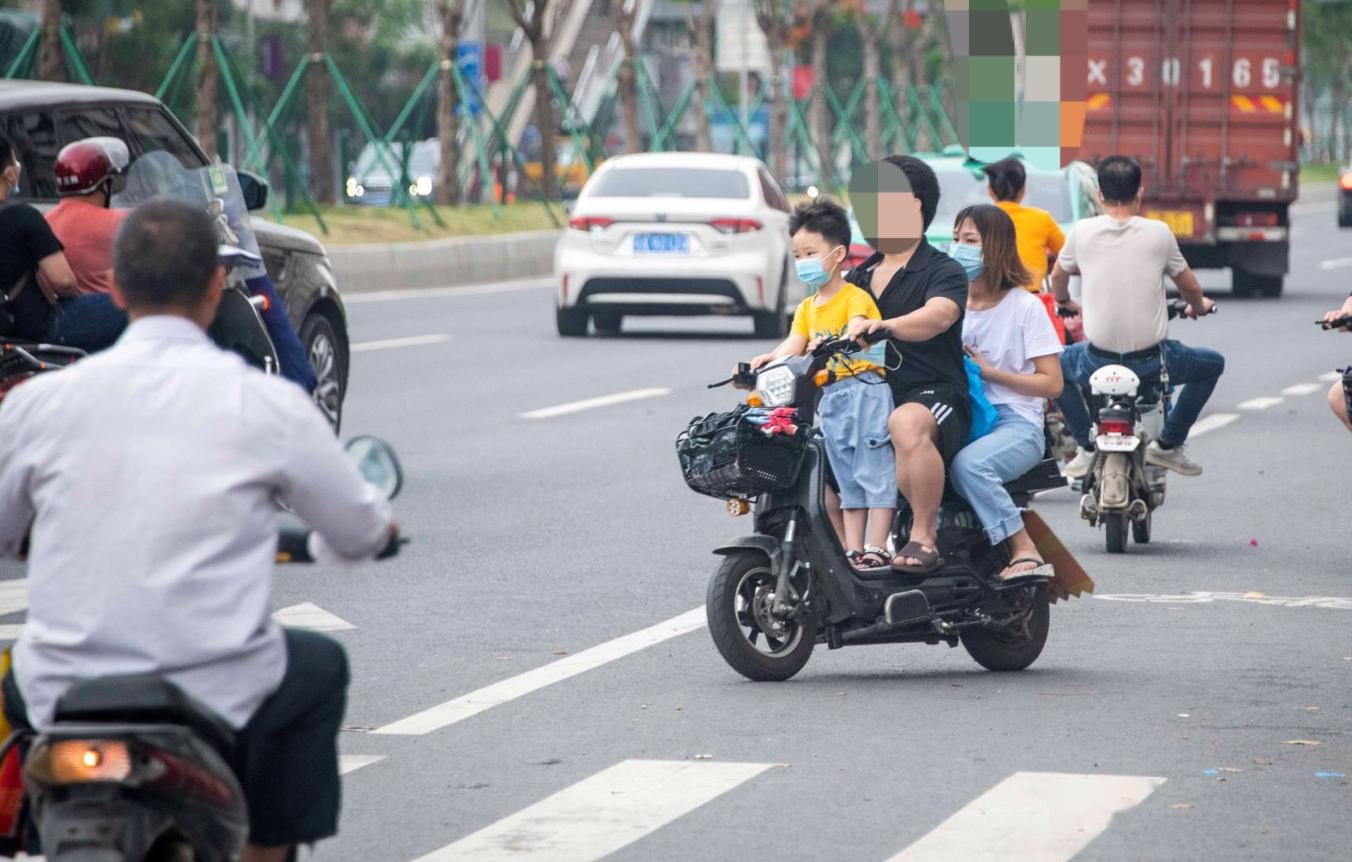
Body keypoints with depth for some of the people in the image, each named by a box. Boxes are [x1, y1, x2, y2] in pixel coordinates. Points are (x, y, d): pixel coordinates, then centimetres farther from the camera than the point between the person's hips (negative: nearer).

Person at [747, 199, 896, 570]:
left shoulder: (855, 298, -7)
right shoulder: (808, 307, 17)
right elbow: (794, 345, 6)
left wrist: (827, 345, -41)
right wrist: (766, 360, -14)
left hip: (864, 390, -8)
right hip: (830, 398, 8)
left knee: (874, 471, -7)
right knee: (847, 480, 11)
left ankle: (877, 549, -8)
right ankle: (852, 552, 14)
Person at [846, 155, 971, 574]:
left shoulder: (944, 271, -1)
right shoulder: (860, 276, 21)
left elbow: (939, 315, -23)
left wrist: (883, 326, -41)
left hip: (935, 396, -8)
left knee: (907, 423, -40)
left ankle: (924, 536, -33)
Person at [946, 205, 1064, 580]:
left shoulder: (1025, 307, 0)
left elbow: (1052, 384, -3)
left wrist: (988, 372, -10)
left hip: (1016, 424, -5)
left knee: (968, 464, -36)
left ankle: (1025, 550, -24)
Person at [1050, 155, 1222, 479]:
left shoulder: (1083, 231, -1)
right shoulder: (1158, 233, -4)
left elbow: (1058, 276, 19)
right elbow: (1189, 286, 11)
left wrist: (1065, 301, 44)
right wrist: (1199, 306, 36)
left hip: (1098, 361, 1)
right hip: (1150, 360, -1)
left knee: (1056, 365, 33)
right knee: (1213, 364, 26)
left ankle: (1087, 447, 24)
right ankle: (1169, 443, 21)